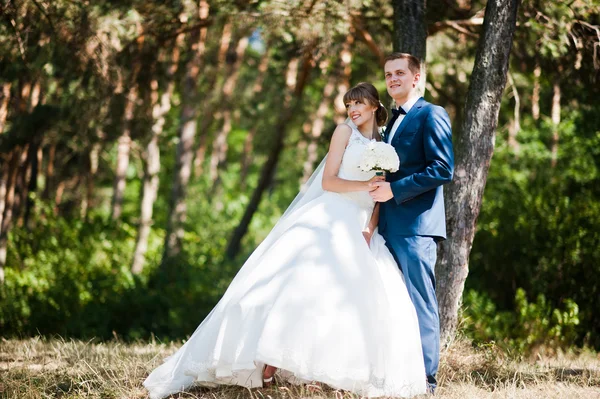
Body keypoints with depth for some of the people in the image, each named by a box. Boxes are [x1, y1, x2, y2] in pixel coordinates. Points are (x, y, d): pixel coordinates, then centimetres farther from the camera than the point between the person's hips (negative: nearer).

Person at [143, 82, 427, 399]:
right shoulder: (344, 132, 5)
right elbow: (328, 182, -3)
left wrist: (370, 230, -3)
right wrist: (364, 186, -17)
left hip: (361, 231, 6)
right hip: (331, 221, -5)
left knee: (373, 299, -11)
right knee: (303, 282, -21)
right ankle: (269, 363, -21)